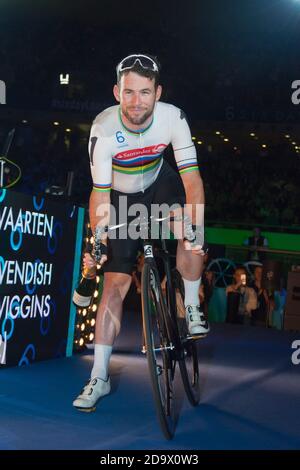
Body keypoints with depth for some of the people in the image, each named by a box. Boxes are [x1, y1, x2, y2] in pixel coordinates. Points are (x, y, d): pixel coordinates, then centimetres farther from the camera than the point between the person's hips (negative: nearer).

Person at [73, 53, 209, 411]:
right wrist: (97, 242, -33)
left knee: (190, 222, -31)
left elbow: (191, 178, -30)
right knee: (114, 283, -6)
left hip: (159, 184, 2)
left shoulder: (172, 117, -28)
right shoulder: (104, 129, -30)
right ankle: (99, 378, 1)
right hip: (122, 199, -1)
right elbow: (100, 194, -25)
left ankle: (192, 307, -9)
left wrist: (195, 228, -41)